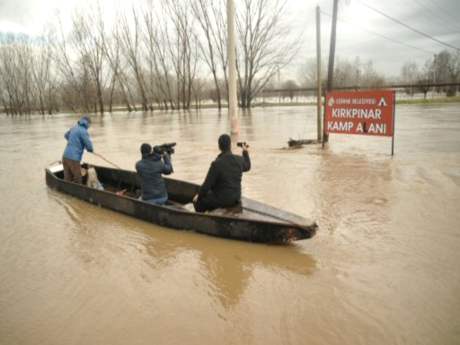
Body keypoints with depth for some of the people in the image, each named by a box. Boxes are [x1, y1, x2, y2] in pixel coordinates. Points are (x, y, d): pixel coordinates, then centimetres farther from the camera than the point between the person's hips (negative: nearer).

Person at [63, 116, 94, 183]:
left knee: (67, 179, 10)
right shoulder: (83, 131, -10)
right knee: (78, 180, 4)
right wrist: (91, 150, 13)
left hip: (65, 156, 8)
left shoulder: (74, 128, 14)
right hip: (73, 159, -8)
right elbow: (89, 147, -12)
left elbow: (66, 135, 36)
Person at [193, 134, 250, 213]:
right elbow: (247, 167, 18)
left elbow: (207, 184, -17)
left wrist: (199, 196, 0)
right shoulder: (239, 160, -7)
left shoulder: (216, 164, -24)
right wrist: (245, 152, 28)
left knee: (197, 201, 15)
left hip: (222, 200, -6)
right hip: (236, 198, 7)